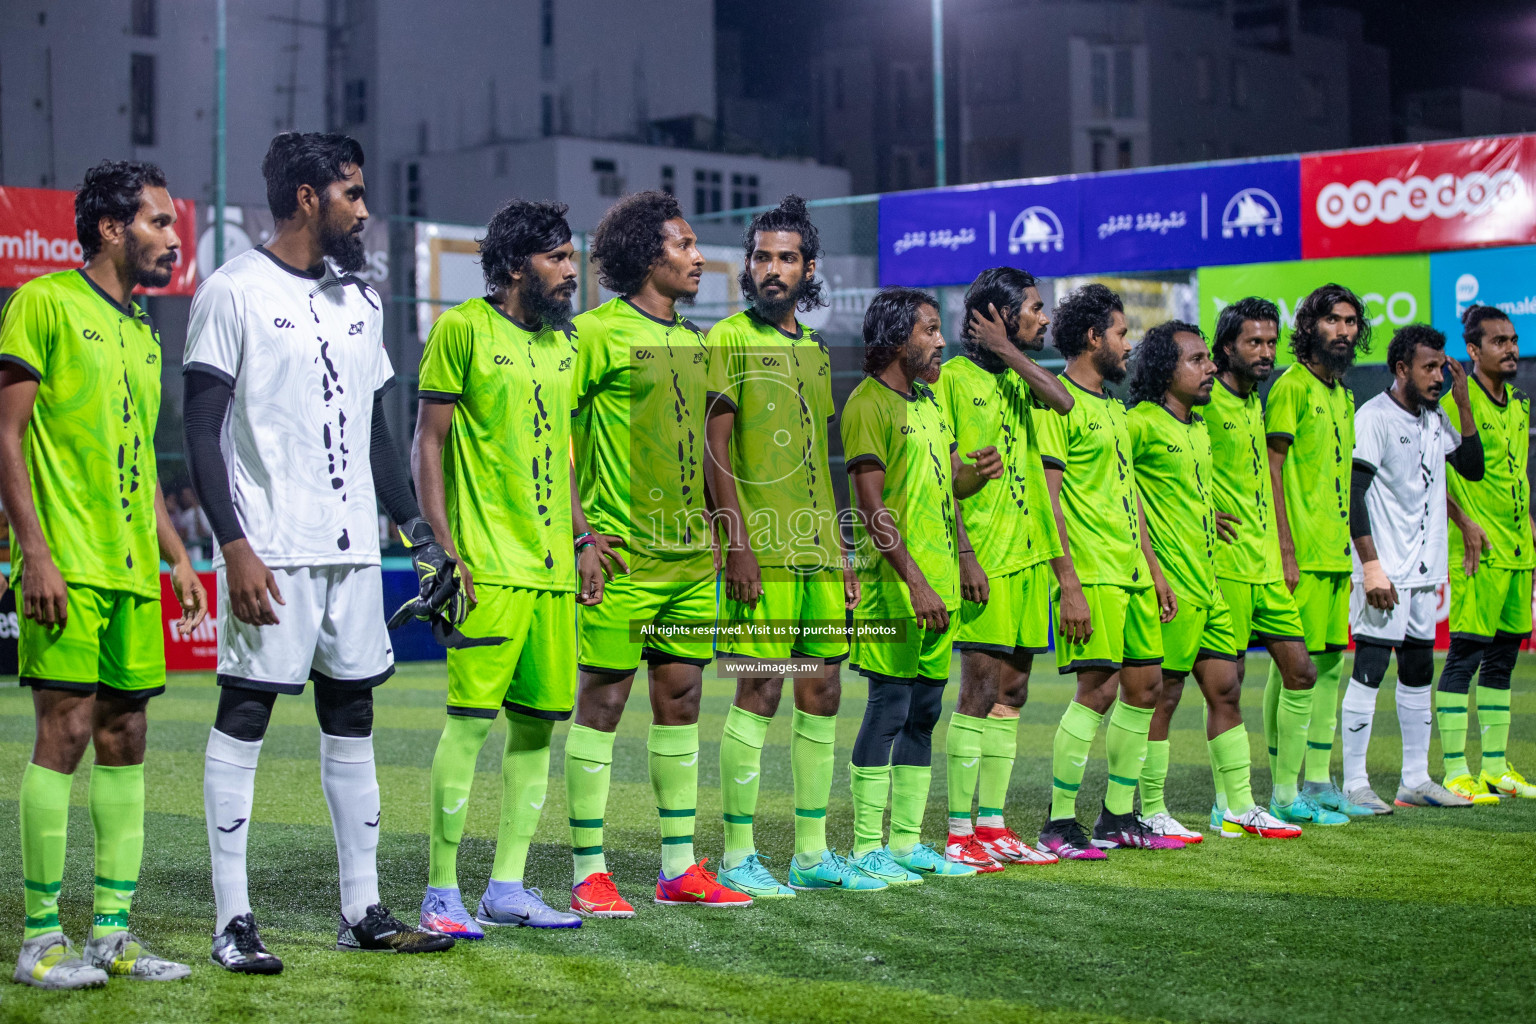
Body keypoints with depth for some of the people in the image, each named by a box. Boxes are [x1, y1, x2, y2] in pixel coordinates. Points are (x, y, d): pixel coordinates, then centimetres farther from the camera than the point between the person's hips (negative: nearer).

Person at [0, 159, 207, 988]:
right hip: (67, 565, -8)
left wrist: (176, 555, 17)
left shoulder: (143, 333, 19)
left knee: (124, 737, 6)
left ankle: (113, 930, 12)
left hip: (133, 569, 8)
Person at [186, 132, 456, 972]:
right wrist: (234, 546, -17)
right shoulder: (235, 291, -6)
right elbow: (202, 433, -9)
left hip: (351, 548, 7)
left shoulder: (361, 302, 15)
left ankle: (362, 910, 16)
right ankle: (232, 920, 2)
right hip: (269, 550, -7)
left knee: (352, 716, 9)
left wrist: (418, 531, 15)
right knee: (243, 716, -3)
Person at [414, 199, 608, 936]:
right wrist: (445, 547, -12)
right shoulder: (463, 329, -5)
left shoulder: (562, 341, 16)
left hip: (554, 564, 7)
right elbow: (429, 443, -5)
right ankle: (441, 893, -1)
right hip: (489, 563, -7)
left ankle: (507, 886, 16)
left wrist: (584, 540, 16)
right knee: (471, 716, -9)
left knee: (539, 720, 8)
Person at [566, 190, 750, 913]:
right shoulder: (598, 332, -7)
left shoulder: (695, 341, 16)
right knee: (603, 698, -3)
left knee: (681, 697, 10)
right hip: (623, 554, -7)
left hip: (691, 553, 7)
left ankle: (680, 866, 17)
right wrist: (580, 530, -15)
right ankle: (589, 873, 2)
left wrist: (715, 516, 16)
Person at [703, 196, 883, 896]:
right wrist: (738, 543, -17)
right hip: (761, 550, -7)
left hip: (817, 549, 7)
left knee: (822, 693, 9)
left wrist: (841, 553, 17)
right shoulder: (727, 340, -4)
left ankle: (813, 852, 17)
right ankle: (738, 857, -1)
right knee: (760, 691, -7)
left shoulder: (815, 348, 18)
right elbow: (714, 450, -9)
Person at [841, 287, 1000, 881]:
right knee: (889, 708, -7)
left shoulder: (928, 402, 18)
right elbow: (871, 505, -16)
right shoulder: (868, 404, -9)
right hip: (894, 586, -9)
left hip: (938, 584, 9)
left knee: (923, 710, 10)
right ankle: (868, 849, -1)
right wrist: (914, 581, -20)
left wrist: (980, 472, 5)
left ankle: (906, 841, 17)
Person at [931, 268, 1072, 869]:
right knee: (980, 691, -8)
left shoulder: (1017, 376, 17)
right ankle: (959, 833, -4)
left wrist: (1008, 350, -3)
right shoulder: (954, 377, -5)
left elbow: (1062, 401, -5)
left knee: (1012, 693, 8)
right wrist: (965, 554, -17)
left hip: (1027, 553, 8)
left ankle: (991, 824, 14)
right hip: (984, 554, -8)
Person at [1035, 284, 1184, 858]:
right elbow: (1047, 500, -15)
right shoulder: (1058, 403, -10)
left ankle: (1118, 817, 19)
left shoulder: (1113, 407, 19)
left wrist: (1154, 569, 20)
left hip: (1131, 573, 9)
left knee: (1145, 683, 10)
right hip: (1091, 573, -9)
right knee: (1099, 688, -12)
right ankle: (1059, 824, -4)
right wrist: (1070, 587, -20)